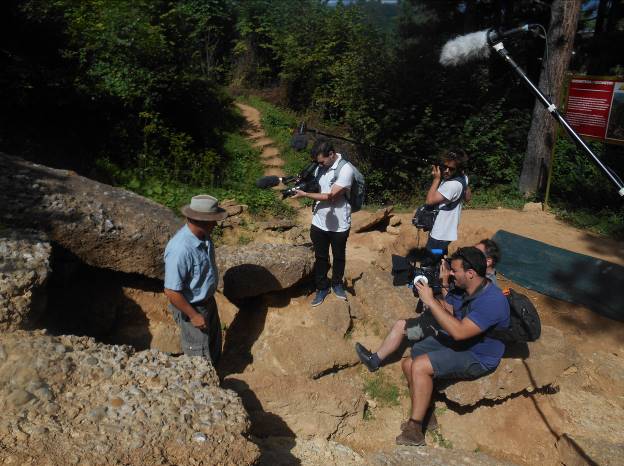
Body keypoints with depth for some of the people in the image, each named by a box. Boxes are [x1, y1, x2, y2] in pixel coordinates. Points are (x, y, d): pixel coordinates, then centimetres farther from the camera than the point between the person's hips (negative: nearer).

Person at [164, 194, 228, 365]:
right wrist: (193, 315, -21)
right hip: (191, 308, -8)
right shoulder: (180, 250, -36)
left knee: (214, 344, 28)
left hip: (208, 301, 8)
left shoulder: (203, 236, -9)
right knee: (199, 357, 13)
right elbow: (171, 292, -30)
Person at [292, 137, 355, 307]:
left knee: (339, 257, 18)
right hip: (319, 222, 4)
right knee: (320, 257, 15)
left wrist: (305, 194, -22)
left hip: (339, 225, -4)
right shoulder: (321, 168, -2)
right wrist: (302, 184, -8)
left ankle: (337, 284, 41)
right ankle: (322, 288, 32)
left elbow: (331, 196, -24)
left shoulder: (345, 169, -21)